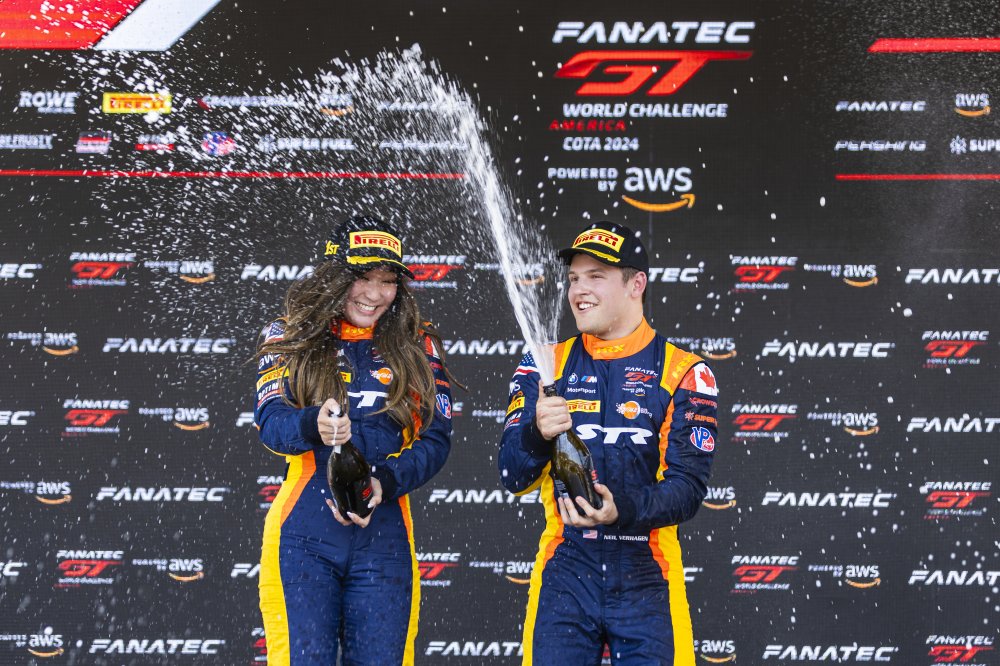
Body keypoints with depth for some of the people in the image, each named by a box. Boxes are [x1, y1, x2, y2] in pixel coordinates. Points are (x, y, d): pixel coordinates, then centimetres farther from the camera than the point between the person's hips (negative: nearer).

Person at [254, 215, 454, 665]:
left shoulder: (417, 347, 11)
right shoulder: (290, 338, 8)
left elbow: (437, 438, 4)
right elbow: (269, 421, -5)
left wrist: (384, 482, -14)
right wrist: (314, 427, -28)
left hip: (383, 538, 2)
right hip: (303, 534, -1)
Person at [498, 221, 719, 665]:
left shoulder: (684, 373, 0)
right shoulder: (546, 365, 8)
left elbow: (689, 487, -7)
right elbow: (513, 478, 1)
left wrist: (622, 510, -26)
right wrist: (537, 433, -20)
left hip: (646, 578, -1)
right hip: (565, 572, 2)